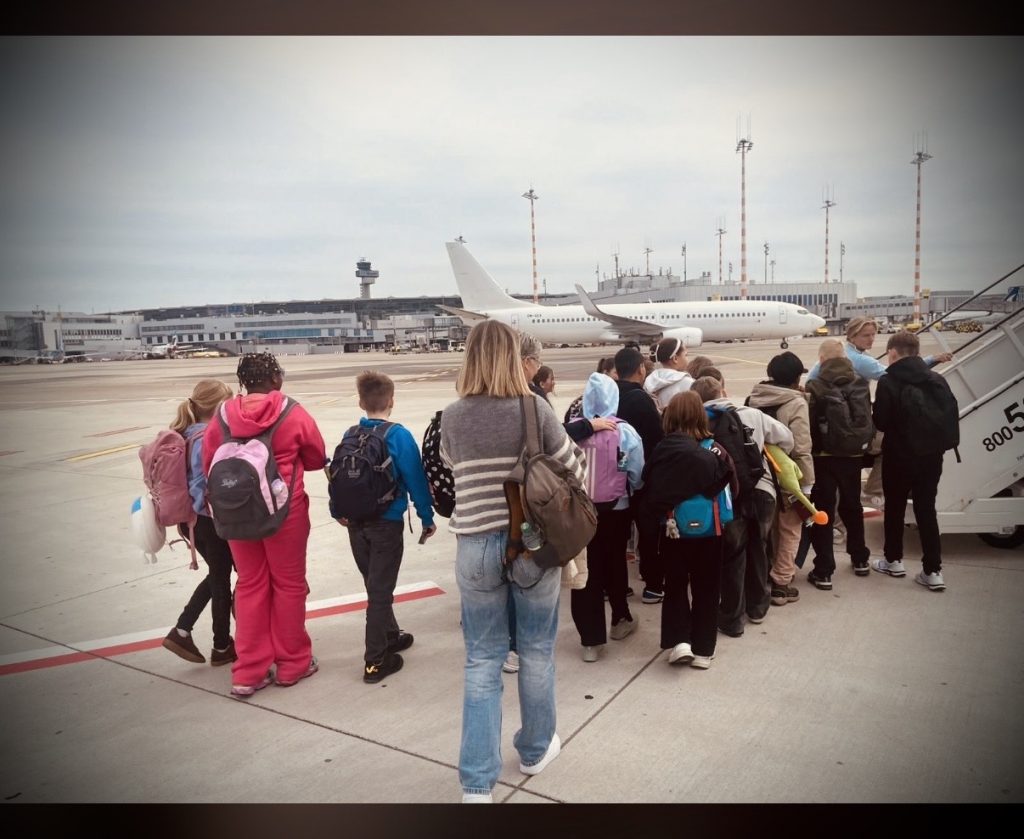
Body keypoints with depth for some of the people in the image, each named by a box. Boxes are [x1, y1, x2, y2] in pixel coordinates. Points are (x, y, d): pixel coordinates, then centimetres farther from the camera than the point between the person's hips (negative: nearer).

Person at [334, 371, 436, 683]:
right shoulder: (399, 436, -14)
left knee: (375, 585, 20)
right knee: (380, 590, 3)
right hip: (386, 523, -5)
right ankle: (375, 661, 8)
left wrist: (340, 512, 15)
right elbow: (415, 480, -13)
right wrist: (427, 517, -3)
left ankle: (390, 636, 37)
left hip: (356, 522, 5)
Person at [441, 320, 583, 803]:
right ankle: (535, 750, 37)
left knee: (482, 661, 12)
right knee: (536, 651, 18)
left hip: (476, 546, 1)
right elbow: (574, 472, -3)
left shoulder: (452, 417, -5)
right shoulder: (534, 409, -11)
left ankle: (476, 780, 15)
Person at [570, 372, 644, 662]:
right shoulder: (626, 432, -11)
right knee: (614, 563, 20)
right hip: (617, 509, 0)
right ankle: (620, 619, 39)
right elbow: (637, 476, -5)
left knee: (586, 568, 7)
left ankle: (591, 639, 11)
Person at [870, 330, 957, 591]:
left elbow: (880, 421, -14)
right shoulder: (938, 381, 0)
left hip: (899, 456, -4)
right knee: (926, 510, 10)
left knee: (895, 508, 14)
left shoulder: (888, 382, -14)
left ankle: (893, 561, 26)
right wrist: (939, 442, 16)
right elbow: (952, 416, 2)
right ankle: (933, 571, 8)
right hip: (931, 455, 4)